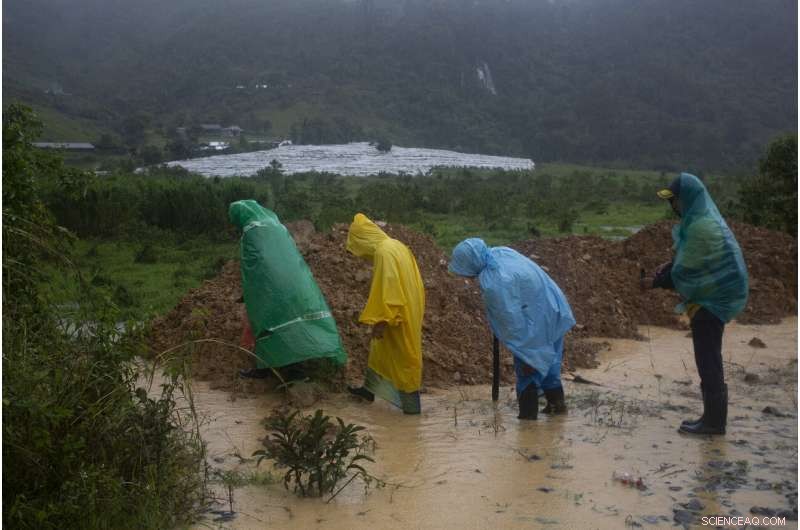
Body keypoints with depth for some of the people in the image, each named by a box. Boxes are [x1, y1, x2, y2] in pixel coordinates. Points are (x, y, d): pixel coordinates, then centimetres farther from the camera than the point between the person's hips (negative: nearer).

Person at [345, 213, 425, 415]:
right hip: (407, 310, 10)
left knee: (402, 357, 3)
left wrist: (379, 321, -20)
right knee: (380, 350, 22)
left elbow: (386, 291, -25)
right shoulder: (396, 246, 8)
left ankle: (411, 404, 14)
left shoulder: (384, 253, -22)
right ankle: (369, 389, 36)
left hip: (397, 315, -10)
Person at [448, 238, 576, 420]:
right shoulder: (499, 252, -5)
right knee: (547, 360, 25)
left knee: (527, 369, 6)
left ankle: (528, 415, 17)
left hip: (537, 326, -9)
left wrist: (525, 355, -17)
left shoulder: (493, 284, -30)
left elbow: (512, 319, -26)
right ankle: (557, 403, 40)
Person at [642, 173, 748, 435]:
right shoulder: (703, 218, 9)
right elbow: (690, 259, 18)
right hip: (713, 296, 10)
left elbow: (687, 271, -19)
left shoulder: (701, 226, -22)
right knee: (709, 360, 15)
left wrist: (656, 282, -8)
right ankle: (714, 416, 24)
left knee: (708, 362, -2)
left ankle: (714, 421, 6)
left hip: (711, 301, -10)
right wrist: (669, 266, 4)